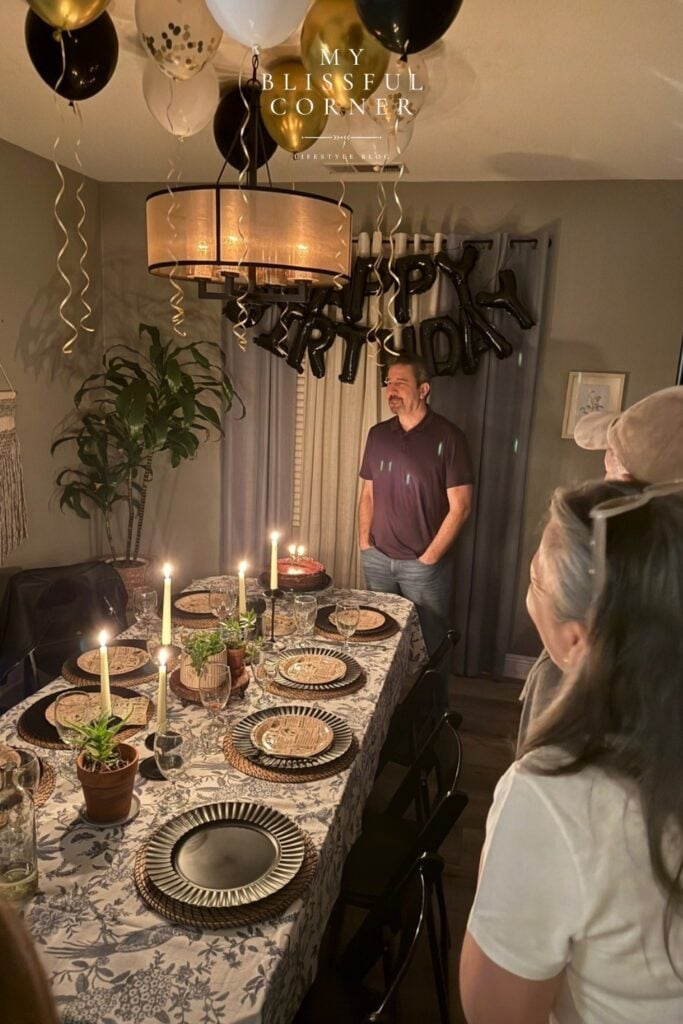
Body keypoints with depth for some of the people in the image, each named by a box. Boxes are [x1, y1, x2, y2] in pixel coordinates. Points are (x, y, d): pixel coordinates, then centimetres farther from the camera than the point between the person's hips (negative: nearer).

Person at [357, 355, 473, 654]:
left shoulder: (448, 437, -10)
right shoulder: (378, 434, 6)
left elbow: (460, 507, -11)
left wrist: (429, 558, -11)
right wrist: (364, 542, 5)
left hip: (424, 564, -4)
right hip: (377, 559, 5)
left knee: (429, 645, 8)